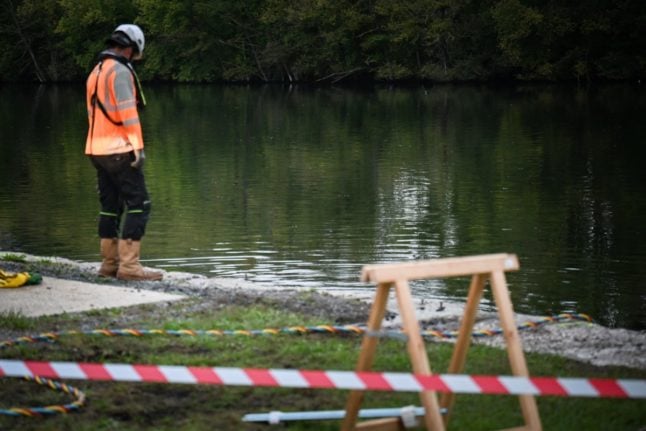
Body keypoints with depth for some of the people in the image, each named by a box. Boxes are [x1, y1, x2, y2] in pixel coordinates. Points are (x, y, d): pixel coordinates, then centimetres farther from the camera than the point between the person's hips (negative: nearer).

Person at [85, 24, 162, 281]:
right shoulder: (120, 70, -12)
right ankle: (129, 265, -14)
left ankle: (110, 264, 14)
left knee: (111, 207, 13)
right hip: (120, 150, -9)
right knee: (139, 205, -8)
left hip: (98, 150, 9)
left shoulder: (96, 72, 17)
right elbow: (127, 112, -19)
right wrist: (138, 147, -19)